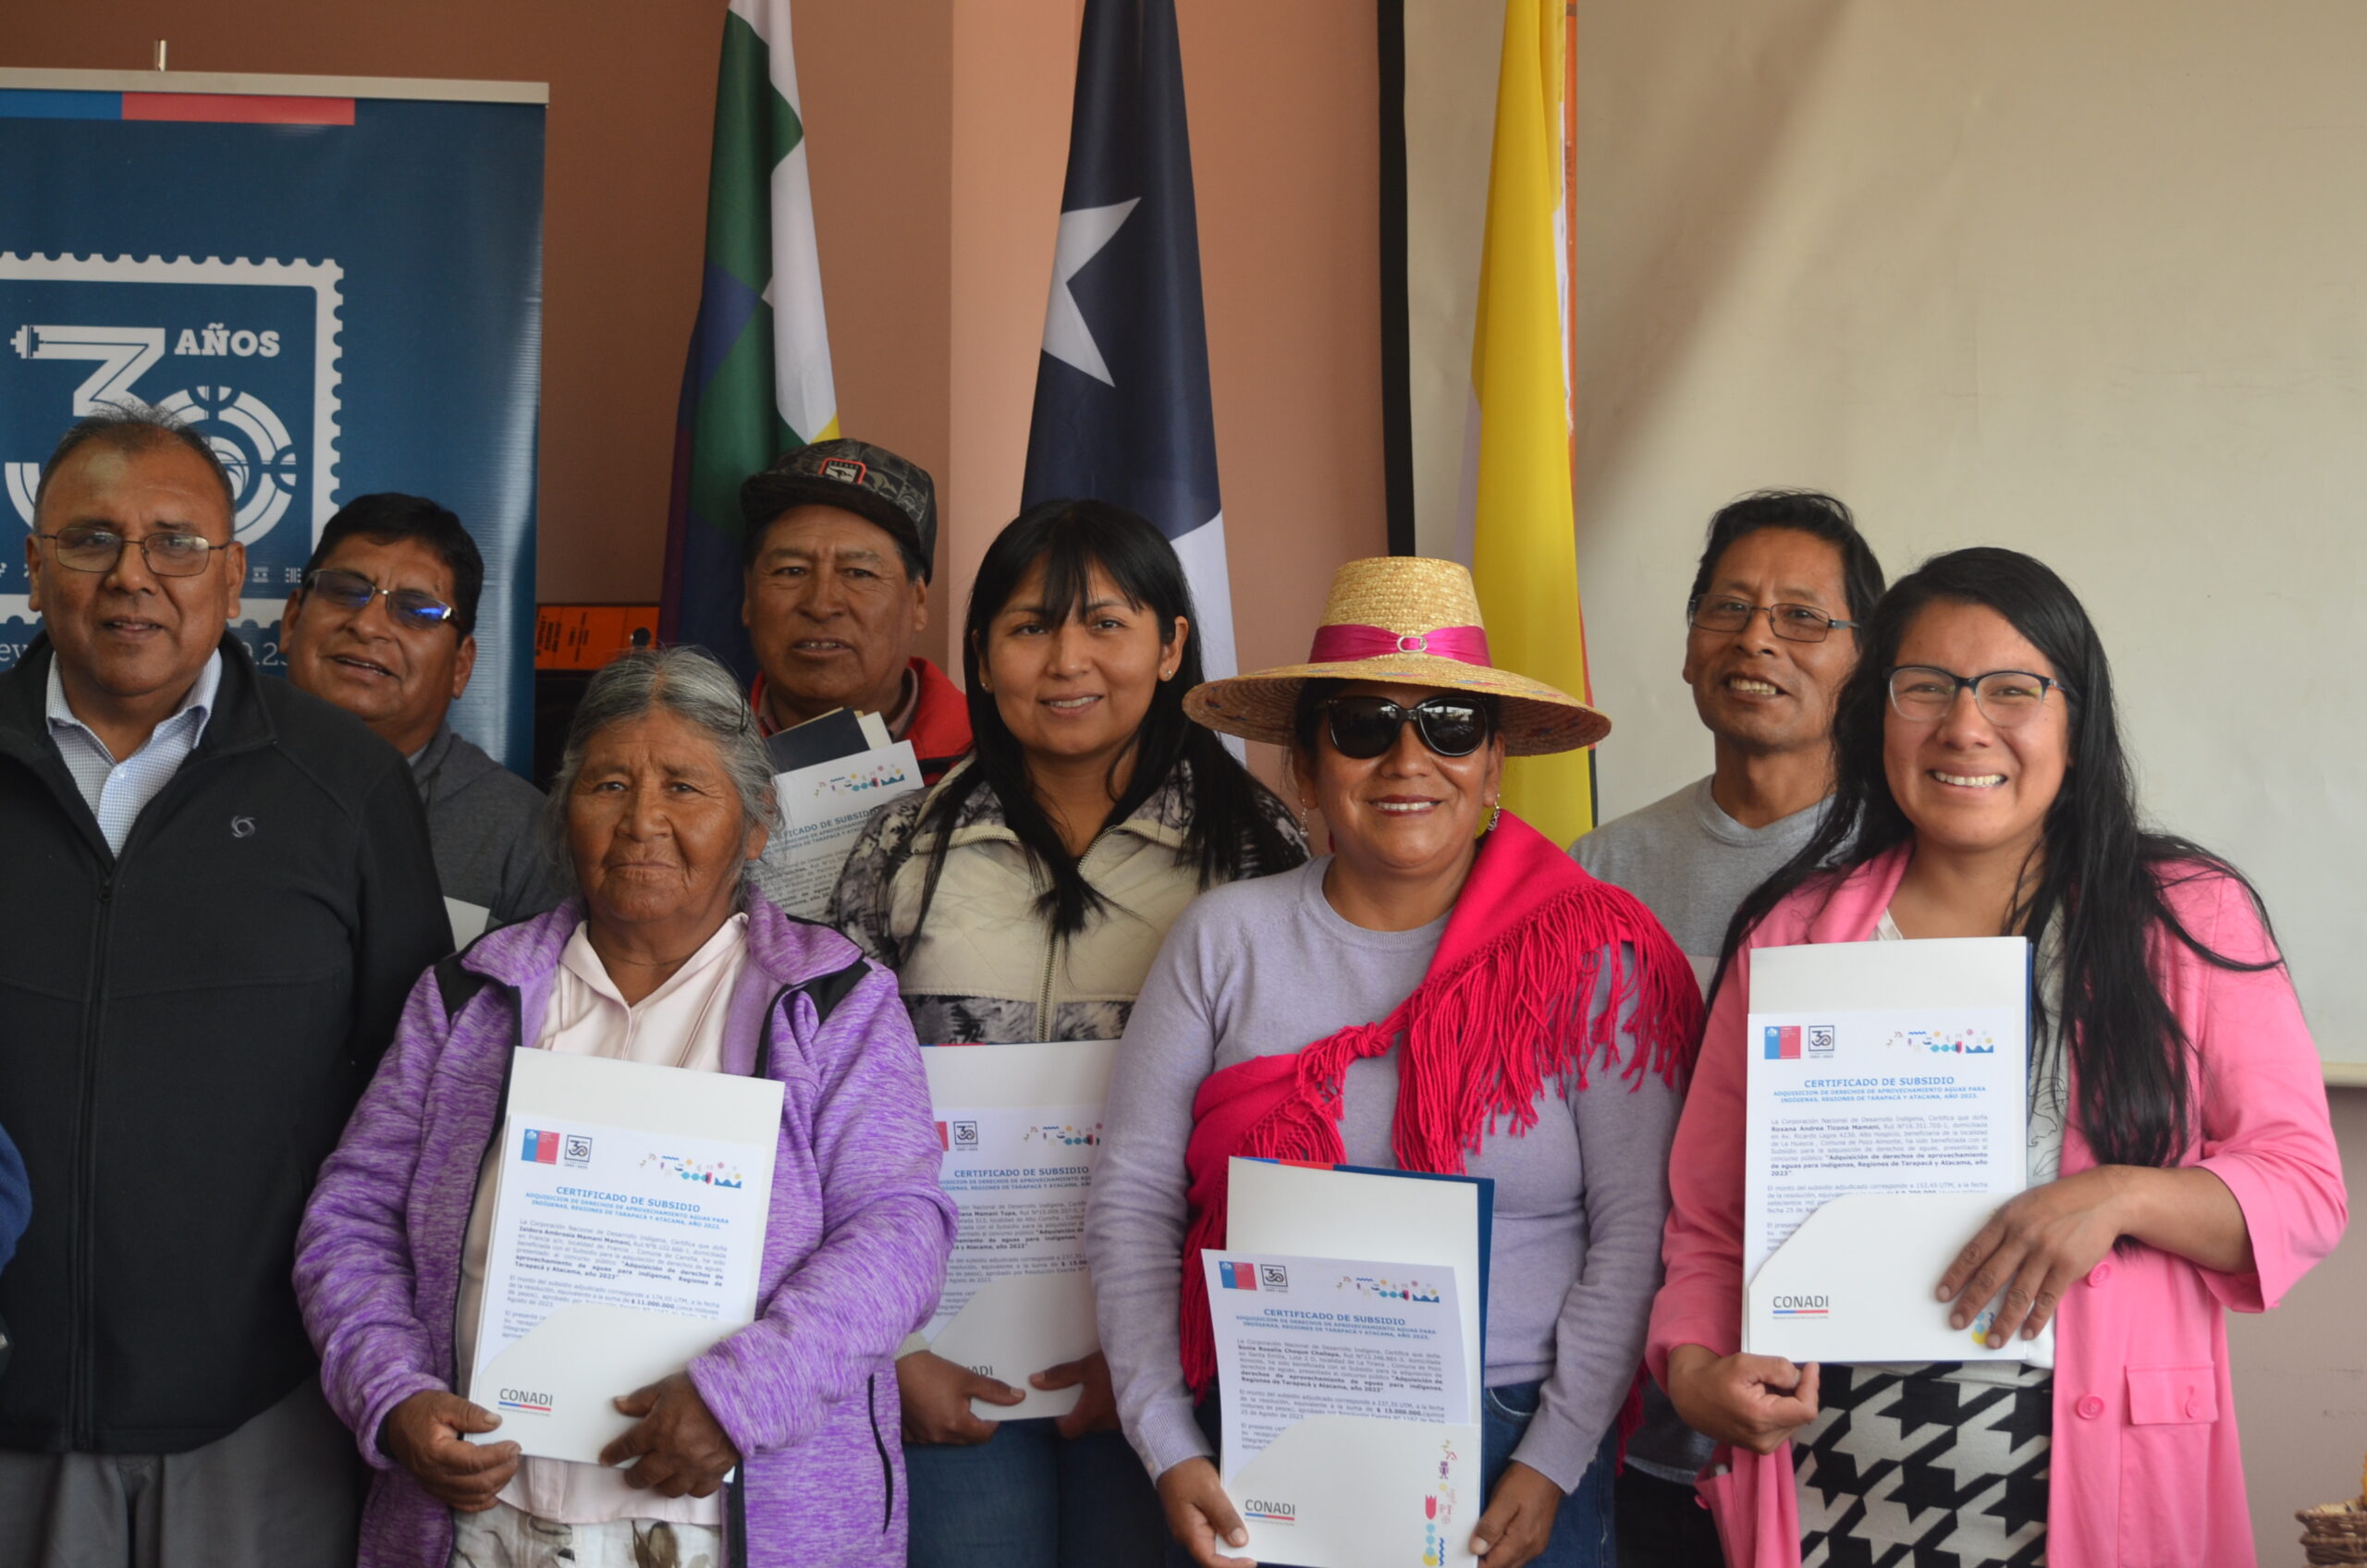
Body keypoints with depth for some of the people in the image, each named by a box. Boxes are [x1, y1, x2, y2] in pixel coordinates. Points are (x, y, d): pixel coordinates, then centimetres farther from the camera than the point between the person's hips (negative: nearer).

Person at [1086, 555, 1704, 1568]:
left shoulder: (1589, 955, -5)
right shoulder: (1227, 939, 0)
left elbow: (1638, 1229, -6)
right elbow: (1132, 1201, 0)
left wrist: (1554, 1462, -11)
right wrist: (1168, 1447, -6)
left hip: (1512, 1450, -1)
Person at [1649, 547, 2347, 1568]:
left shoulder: (2190, 920, 1)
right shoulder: (1793, 935, 5)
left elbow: (2303, 1188, -1)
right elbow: (1709, 1221, 7)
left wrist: (2121, 1197, -17)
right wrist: (1693, 1368, -10)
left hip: (2094, 1484, -1)